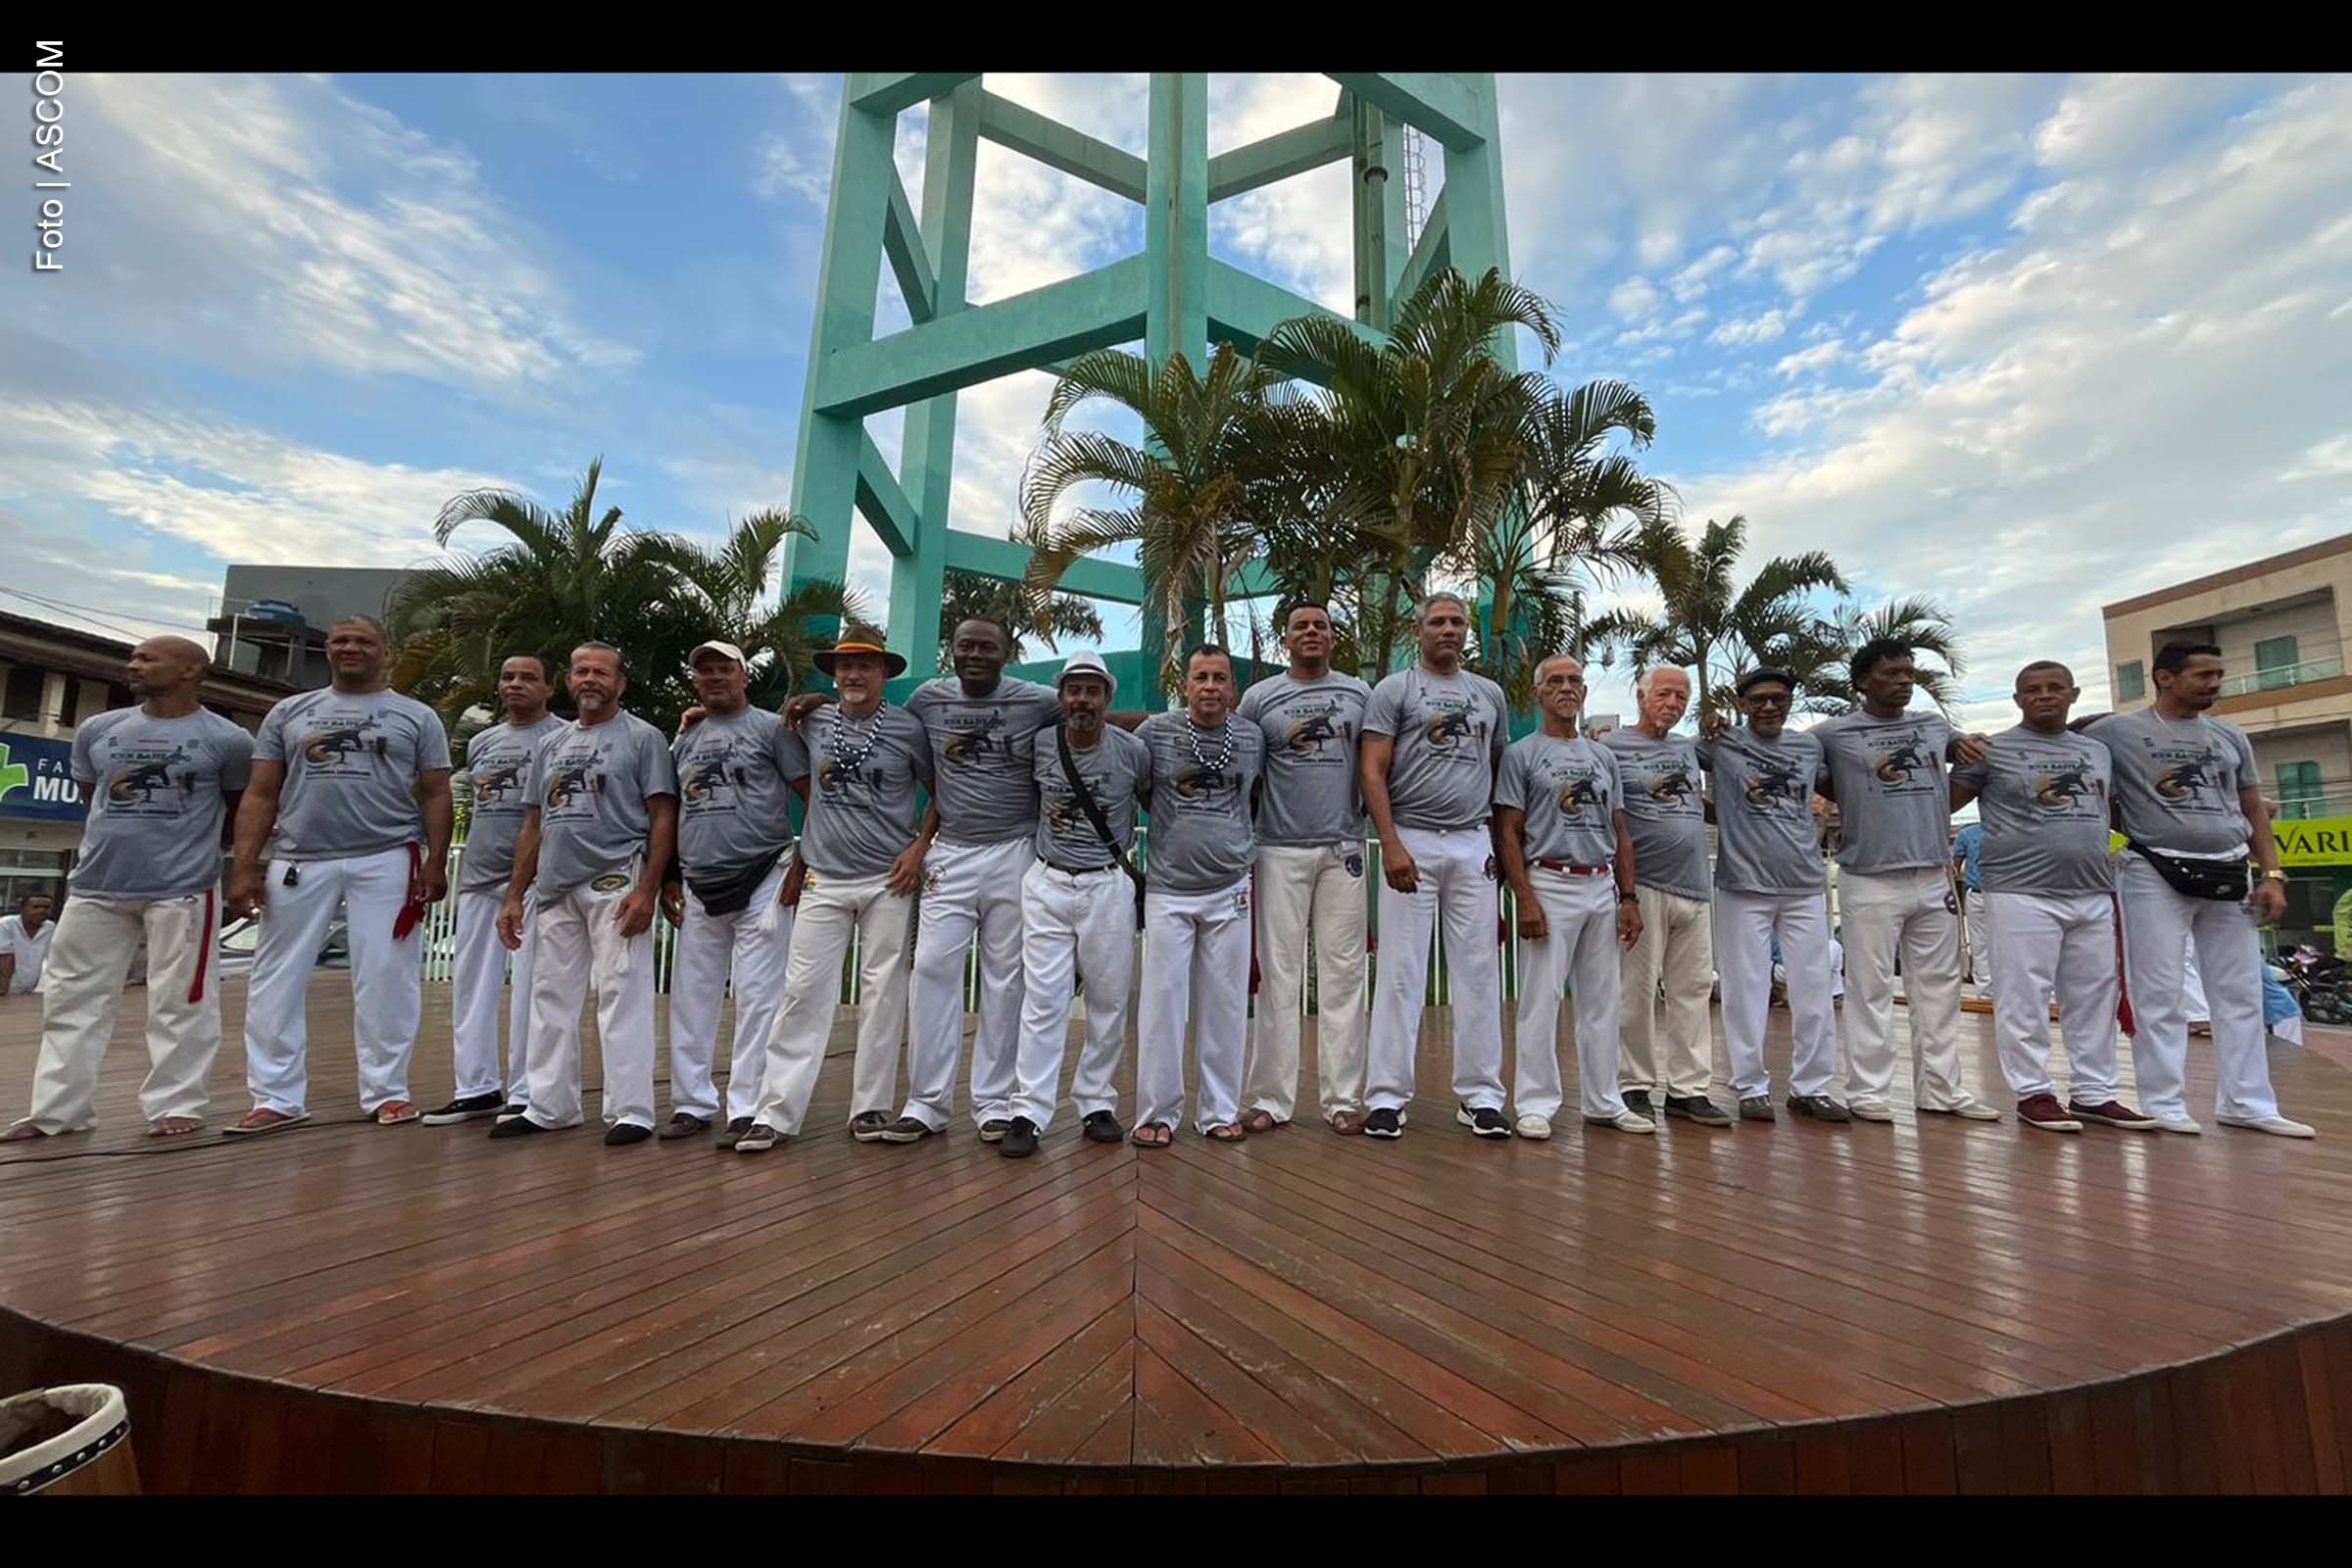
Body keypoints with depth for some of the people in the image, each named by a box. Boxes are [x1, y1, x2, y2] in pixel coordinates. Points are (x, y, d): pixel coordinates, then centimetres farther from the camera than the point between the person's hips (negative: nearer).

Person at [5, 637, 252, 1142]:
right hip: (97, 885, 5)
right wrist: (127, 834, 16)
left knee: (179, 1001, 0)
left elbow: (242, 811, 7)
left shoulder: (227, 739, -4)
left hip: (184, 887, -5)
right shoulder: (96, 731, 9)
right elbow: (91, 794, 22)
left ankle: (176, 1105, 8)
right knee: (73, 997, 10)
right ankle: (57, 1110, 20)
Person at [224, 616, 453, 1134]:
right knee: (276, 981, 5)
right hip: (299, 862, 3)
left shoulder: (416, 717, 8)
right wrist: (244, 867, 0)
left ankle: (386, 1092, 10)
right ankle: (278, 1098, 16)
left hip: (388, 860, -3)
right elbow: (260, 796, 10)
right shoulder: (289, 713, 14)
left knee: (385, 982, 0)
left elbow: (436, 797, 4)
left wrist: (435, 862, -7)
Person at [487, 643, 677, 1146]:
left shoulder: (642, 737, 1)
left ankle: (630, 1111, 0)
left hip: (615, 885, -6)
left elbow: (663, 818, -6)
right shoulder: (550, 746, 19)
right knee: (551, 997, 12)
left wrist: (647, 889, -15)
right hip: (555, 889, 7)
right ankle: (548, 1107, 24)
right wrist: (514, 895, 13)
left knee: (622, 994, -6)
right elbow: (533, 826, 20)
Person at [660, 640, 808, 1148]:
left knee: (758, 1000, -4)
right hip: (700, 888, 6)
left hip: (761, 882, -6)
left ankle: (746, 1110, 3)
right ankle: (692, 1103, 22)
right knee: (690, 999, 10)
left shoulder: (771, 728, 1)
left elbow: (813, 794, -3)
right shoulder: (684, 742, 18)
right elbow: (671, 814, 22)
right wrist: (669, 878, 16)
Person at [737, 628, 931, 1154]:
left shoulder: (908, 727, 0)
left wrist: (920, 846, -4)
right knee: (803, 991, 0)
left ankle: (870, 1107, 14)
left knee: (883, 993, 3)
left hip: (889, 880, -2)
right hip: (824, 880, 2)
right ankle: (775, 1112, 6)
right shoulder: (812, 722, 7)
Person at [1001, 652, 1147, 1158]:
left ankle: (1097, 1104, 21)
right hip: (1047, 884, 1)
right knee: (1043, 998, -1)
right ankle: (1029, 1112, 4)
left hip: (1108, 887, 0)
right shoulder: (1038, 747, 0)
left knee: (1109, 1001, 6)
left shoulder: (1133, 751, -4)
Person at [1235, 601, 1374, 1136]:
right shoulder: (1260, 697, 7)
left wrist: (1364, 812, 3)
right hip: (1281, 849, -1)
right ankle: (1271, 1098, 7)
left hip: (1344, 848, 1)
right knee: (1278, 973, 0)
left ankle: (1342, 1097, 10)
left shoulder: (1359, 693, 11)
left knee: (1342, 973, 2)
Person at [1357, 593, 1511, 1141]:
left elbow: (1498, 772, 19)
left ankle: (1479, 1094, 17)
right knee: (1400, 971, -2)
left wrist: (1498, 842, 9)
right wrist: (1391, 845, -15)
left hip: (1474, 845, 4)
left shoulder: (1490, 694, 16)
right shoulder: (1394, 690, 2)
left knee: (1478, 971, 6)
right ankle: (1387, 1095, 6)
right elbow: (1372, 773, -6)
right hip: (1411, 842, -4)